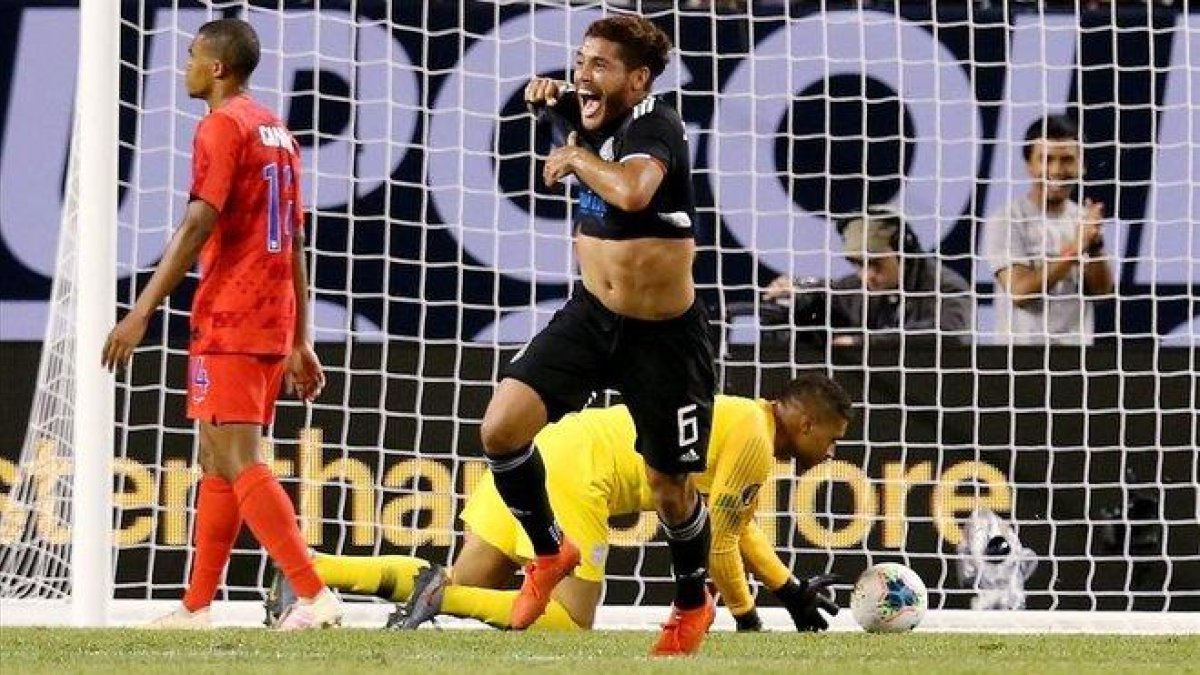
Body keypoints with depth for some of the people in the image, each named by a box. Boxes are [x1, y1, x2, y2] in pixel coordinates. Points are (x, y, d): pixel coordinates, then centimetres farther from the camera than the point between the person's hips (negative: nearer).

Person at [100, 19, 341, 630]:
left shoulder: (222, 126, -8)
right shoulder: (277, 133, 18)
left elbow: (199, 224, -19)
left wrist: (141, 313, -21)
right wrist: (300, 342, 21)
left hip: (228, 320, -9)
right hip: (274, 322, 9)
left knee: (237, 461, -12)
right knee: (217, 459, 13)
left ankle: (314, 596, -21)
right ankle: (196, 607, 14)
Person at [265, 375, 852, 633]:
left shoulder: (743, 420, 22)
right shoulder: (755, 444, -8)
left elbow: (740, 528, 33)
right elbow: (719, 544, -5)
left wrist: (792, 591, 31)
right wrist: (746, 615, 9)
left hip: (544, 450, 9)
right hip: (574, 477, -9)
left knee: (464, 590, 5)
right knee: (571, 621, -8)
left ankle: (307, 571, -8)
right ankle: (440, 595, -21)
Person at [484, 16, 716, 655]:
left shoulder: (653, 123, -21)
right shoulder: (589, 115, -3)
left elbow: (633, 191, -42)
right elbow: (562, 97, 23)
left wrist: (575, 157, -24)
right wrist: (546, 93, -1)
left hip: (664, 336, -6)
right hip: (590, 316, 6)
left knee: (669, 489, 7)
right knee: (501, 429, -12)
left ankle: (693, 604, 35)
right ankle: (549, 551, 13)